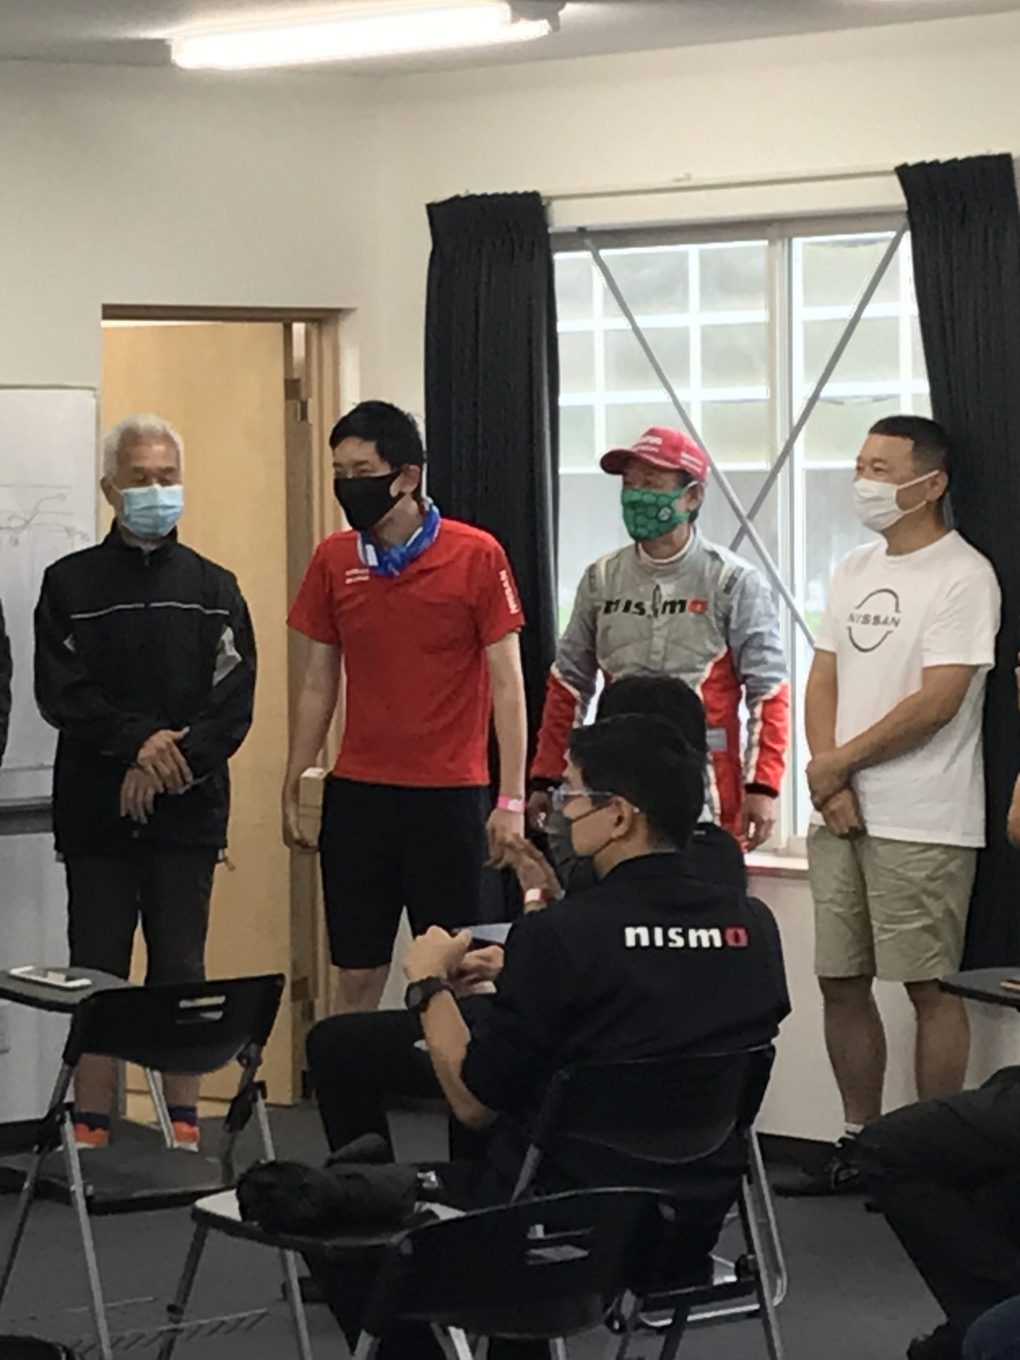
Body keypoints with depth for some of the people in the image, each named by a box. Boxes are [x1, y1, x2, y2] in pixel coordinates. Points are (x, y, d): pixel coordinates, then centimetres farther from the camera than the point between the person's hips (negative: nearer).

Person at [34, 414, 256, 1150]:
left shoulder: (213, 588, 9)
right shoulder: (71, 584, 5)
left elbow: (234, 704, 0)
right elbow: (60, 693, -6)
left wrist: (169, 763, -14)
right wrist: (139, 738, -18)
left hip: (188, 813, 1)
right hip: (96, 813, -1)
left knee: (182, 972, 4)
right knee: (96, 973, 2)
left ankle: (185, 1129, 9)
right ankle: (90, 1131, 6)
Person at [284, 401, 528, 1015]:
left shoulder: (477, 556, -6)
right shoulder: (334, 560, 6)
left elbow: (507, 684, -4)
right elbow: (319, 684, 13)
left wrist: (511, 800, -8)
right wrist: (294, 787, 10)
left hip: (450, 795, -3)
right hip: (357, 795, 4)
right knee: (358, 976, 5)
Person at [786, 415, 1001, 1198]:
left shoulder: (962, 576, -9)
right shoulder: (854, 572, 14)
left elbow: (938, 701, -17)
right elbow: (822, 683, 12)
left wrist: (837, 764, -9)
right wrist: (830, 783, -5)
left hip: (921, 826, -7)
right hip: (840, 816, 7)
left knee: (928, 987, -3)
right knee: (841, 983, 10)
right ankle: (861, 1146, 20)